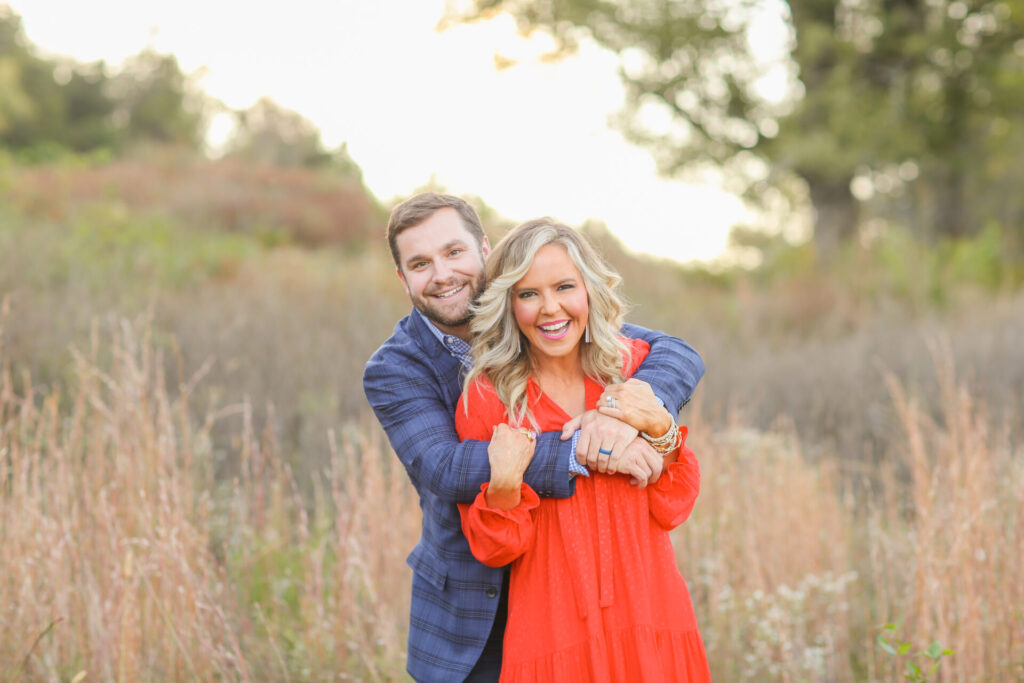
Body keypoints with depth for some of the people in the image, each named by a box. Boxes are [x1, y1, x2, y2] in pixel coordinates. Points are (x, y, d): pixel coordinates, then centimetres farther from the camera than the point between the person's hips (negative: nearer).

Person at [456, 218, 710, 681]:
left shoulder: (633, 365, 1)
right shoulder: (485, 398, -6)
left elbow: (673, 511, 0)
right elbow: (493, 550, -6)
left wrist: (659, 430, -15)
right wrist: (504, 485, -24)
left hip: (651, 627, 3)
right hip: (552, 638, -2)